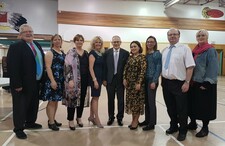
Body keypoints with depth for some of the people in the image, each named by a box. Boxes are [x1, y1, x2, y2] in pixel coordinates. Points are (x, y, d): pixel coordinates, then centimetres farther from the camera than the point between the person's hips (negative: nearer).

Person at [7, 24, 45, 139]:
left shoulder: (37, 45, 11)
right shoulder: (15, 46, -13)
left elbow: (41, 61, 16)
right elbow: (12, 67, -20)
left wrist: (41, 78, 10)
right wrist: (17, 84, -23)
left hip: (35, 82, 8)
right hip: (22, 84, -8)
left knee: (33, 104, 19)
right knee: (20, 106, 5)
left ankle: (30, 122, 37)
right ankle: (18, 129, 20)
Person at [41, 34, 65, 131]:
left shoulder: (63, 53, 14)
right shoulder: (50, 53, -7)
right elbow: (48, 67, -15)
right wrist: (52, 81, -22)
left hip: (61, 80, 7)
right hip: (53, 80, -7)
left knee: (56, 100, 13)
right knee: (51, 101, -2)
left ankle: (53, 119, 25)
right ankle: (51, 122, 8)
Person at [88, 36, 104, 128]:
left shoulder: (100, 54, 13)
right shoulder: (92, 53, -9)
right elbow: (91, 68, -15)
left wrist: (102, 79, 13)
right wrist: (94, 80, -20)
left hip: (99, 78, 8)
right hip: (95, 78, -8)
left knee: (95, 97, 13)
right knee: (96, 98, -3)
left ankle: (91, 116, 23)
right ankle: (97, 119, 5)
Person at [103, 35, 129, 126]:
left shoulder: (125, 53, 0)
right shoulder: (107, 53, 2)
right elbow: (104, 67, 2)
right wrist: (104, 79, -2)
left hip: (121, 79, -1)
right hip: (110, 79, 1)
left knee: (121, 99, 7)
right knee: (110, 99, 11)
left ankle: (120, 118, 22)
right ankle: (111, 117, 25)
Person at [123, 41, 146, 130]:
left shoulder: (142, 57, -8)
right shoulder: (130, 57, 12)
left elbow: (143, 70, -15)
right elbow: (126, 68, 12)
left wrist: (139, 83, -19)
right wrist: (124, 78, 0)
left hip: (137, 82, -6)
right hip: (129, 82, 6)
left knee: (137, 100, 2)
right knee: (130, 100, 10)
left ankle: (136, 120, 16)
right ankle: (133, 119, 23)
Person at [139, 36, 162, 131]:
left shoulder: (157, 54, -5)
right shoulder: (145, 54, 12)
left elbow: (159, 68, -10)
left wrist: (154, 81, -16)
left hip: (152, 80, -6)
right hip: (145, 80, 6)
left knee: (151, 101, -1)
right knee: (146, 101, 12)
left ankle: (152, 123, 9)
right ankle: (147, 120, 25)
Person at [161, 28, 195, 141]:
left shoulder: (184, 48, -7)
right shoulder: (164, 51, 12)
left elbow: (190, 67, -13)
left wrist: (187, 82, -18)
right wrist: (162, 80, 12)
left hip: (179, 83, -5)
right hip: (166, 83, 6)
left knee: (181, 109, 6)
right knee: (170, 107, 17)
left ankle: (183, 131, 24)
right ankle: (173, 126, 36)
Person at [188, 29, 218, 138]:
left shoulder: (210, 50, -9)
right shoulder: (195, 51, 11)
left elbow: (213, 68, -15)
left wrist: (206, 83, -19)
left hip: (205, 84, -6)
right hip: (194, 83, 7)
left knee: (205, 106, 4)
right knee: (192, 104, 13)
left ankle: (205, 127, 18)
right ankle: (193, 123, 30)